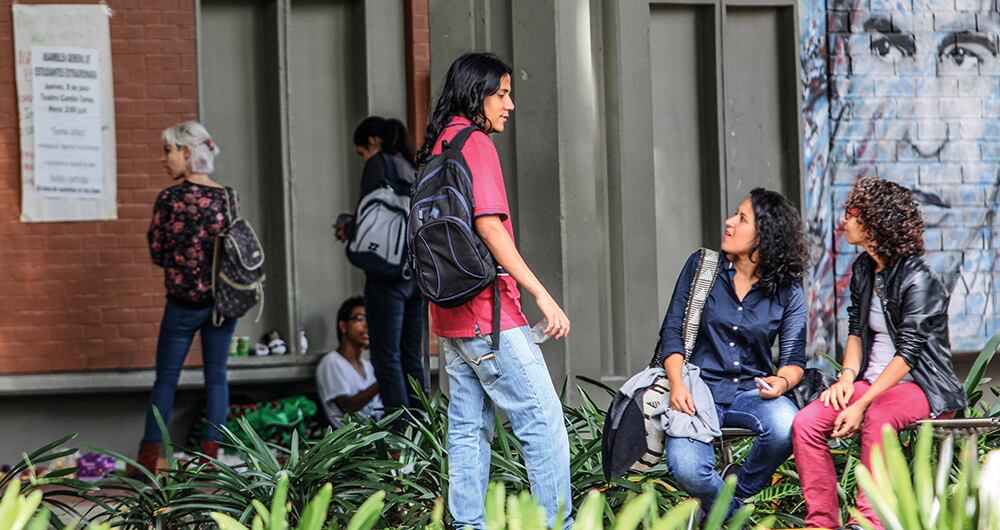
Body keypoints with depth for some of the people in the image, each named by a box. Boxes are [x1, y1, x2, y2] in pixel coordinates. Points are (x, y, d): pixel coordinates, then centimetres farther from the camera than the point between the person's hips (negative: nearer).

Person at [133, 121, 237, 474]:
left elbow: (157, 253, -3)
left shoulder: (170, 198, -10)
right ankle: (210, 455, 4)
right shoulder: (227, 197, 2)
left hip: (184, 302, -3)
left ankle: (148, 459, 4)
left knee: (166, 378, 4)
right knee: (216, 376, 8)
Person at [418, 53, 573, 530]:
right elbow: (489, 225, -20)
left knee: (469, 428, 10)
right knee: (544, 421, -7)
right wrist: (541, 294, -21)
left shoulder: (438, 147, 16)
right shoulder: (475, 144, -11)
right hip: (488, 311, -10)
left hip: (451, 314, 10)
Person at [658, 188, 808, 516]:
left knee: (786, 427, -35)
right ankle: (734, 515, 4)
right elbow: (672, 331, 3)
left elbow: (794, 357, 2)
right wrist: (677, 384, -13)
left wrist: (782, 381, -23)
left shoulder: (788, 292, 2)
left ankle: (735, 487, -4)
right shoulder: (701, 267, 2)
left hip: (752, 392, 1)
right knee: (686, 469, -30)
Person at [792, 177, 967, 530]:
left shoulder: (917, 280, -16)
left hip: (926, 388, -7)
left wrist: (863, 405, -26)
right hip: (873, 382, 8)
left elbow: (907, 353, -20)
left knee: (876, 418, -40)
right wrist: (847, 376, -3)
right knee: (806, 424, -17)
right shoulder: (864, 270, 9)